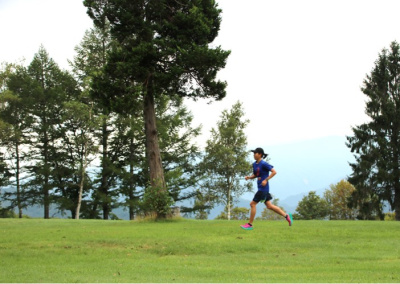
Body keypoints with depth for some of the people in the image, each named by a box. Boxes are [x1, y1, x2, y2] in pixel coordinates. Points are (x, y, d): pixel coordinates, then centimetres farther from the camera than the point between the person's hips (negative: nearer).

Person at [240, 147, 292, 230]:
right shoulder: (255, 164, 10)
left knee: (253, 204, -6)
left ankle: (250, 224, 2)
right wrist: (249, 177, 2)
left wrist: (266, 180, -21)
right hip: (260, 188, 9)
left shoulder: (264, 164, -14)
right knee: (269, 206, 11)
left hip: (263, 188, -9)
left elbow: (274, 172, -15)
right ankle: (286, 216, 20)